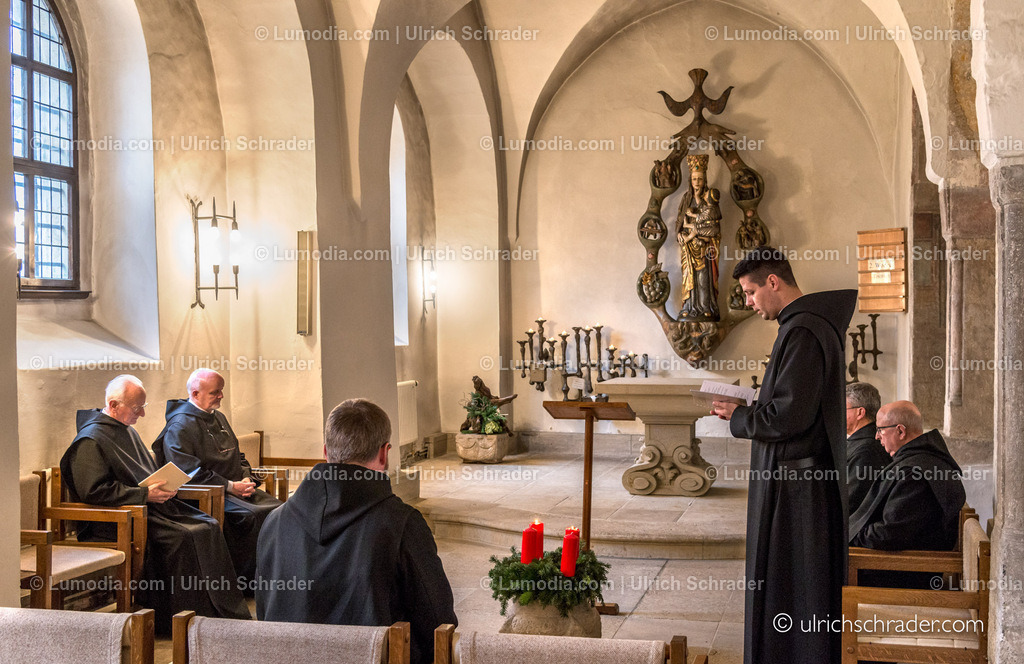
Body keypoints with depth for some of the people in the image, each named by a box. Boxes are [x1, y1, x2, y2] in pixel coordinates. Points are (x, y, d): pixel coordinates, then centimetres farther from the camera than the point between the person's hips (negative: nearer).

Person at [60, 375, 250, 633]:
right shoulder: (90, 441, -11)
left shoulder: (127, 431, 19)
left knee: (209, 527, -10)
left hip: (150, 506, 9)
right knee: (184, 537, -28)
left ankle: (225, 611, -11)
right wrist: (145, 494, -20)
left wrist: (163, 485, 6)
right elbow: (93, 491, -20)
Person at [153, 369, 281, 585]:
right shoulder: (180, 426, -8)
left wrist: (246, 479, 5)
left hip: (236, 489, 8)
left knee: (276, 508, -15)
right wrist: (230, 486, -17)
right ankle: (247, 581, -20)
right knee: (251, 515, -30)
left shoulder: (218, 417, 20)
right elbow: (189, 471, -17)